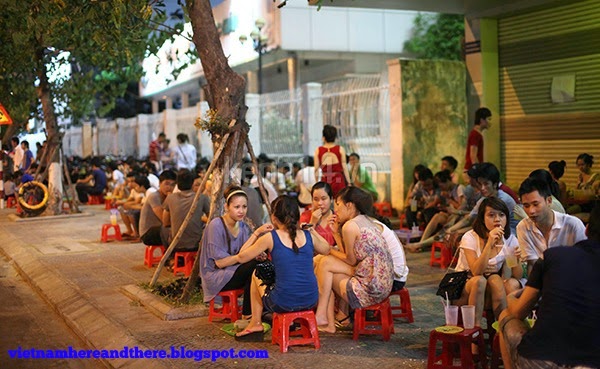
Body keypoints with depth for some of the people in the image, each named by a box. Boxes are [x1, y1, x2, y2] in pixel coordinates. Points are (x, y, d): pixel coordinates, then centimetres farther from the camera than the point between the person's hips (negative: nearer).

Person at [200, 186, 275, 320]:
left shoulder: (243, 227, 7)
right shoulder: (216, 225, -16)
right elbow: (220, 262, -19)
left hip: (233, 271, 7)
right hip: (215, 276, -7)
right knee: (253, 265, -28)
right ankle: (248, 317, -15)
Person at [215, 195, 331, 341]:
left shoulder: (270, 238, -6)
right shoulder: (309, 236, 3)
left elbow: (241, 257, 7)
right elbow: (326, 250, 26)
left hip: (283, 304, -3)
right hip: (310, 302, 3)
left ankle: (256, 324, 33)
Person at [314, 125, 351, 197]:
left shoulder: (318, 150, 1)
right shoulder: (340, 149, -3)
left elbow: (316, 169, 1)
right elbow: (344, 167, -3)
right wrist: (349, 182, 3)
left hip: (324, 180, 1)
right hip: (338, 180, -1)